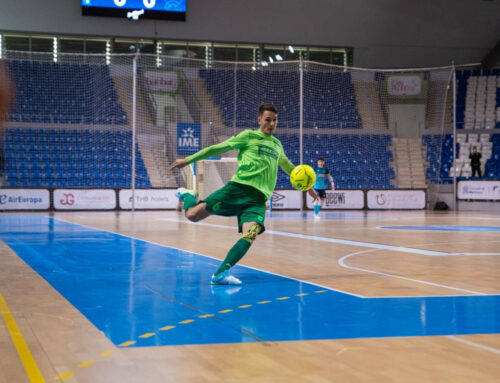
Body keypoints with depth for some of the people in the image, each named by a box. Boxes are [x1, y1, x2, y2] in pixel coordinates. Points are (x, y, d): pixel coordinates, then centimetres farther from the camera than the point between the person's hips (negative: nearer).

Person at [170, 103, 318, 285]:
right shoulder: (248, 136, 9)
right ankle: (187, 195, 24)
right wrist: (188, 160, 5)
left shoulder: (277, 145, 25)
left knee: (250, 234, -25)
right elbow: (218, 148, 8)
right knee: (193, 215, -12)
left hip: (258, 198, 4)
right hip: (239, 187, -4)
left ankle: (221, 273, -27)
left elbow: (287, 165, 43)